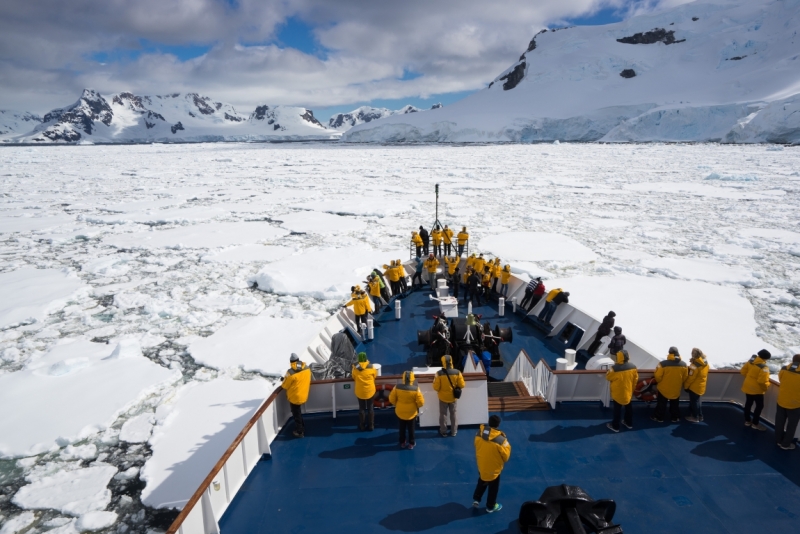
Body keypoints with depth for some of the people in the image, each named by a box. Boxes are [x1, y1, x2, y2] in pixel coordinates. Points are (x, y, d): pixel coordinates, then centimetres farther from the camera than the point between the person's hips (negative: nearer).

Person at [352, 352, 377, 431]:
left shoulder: (355, 368, -11)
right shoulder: (371, 367, -14)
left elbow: (354, 377, 5)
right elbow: (375, 374, 6)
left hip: (360, 392, 1)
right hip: (370, 391, -1)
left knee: (361, 408, 15)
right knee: (370, 408, 13)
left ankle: (362, 426, 23)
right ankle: (371, 426, 20)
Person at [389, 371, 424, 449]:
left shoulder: (397, 387, -19)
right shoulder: (416, 389, -23)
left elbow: (391, 399, -8)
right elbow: (421, 402, -18)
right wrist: (417, 406, 5)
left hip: (400, 412, 1)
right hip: (411, 413, -1)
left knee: (402, 428, 23)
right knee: (411, 428, 21)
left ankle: (402, 443, 36)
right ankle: (411, 443, 33)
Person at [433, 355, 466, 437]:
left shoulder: (439, 373, -21)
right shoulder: (457, 372, -17)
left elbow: (436, 387, -17)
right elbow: (462, 385, -9)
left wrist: (439, 389, 6)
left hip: (443, 397, -1)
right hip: (453, 397, 2)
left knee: (443, 414, 15)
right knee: (453, 414, 18)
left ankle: (443, 432, 25)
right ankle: (453, 432, 28)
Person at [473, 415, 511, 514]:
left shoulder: (479, 433, -16)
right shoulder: (500, 439, -31)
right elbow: (506, 456, -18)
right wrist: (507, 444, 0)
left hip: (481, 465, 4)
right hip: (493, 468, -4)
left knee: (481, 483, 31)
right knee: (493, 488, 21)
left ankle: (476, 500, 37)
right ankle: (490, 507, 38)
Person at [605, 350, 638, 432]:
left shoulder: (615, 368, -30)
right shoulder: (633, 367, -11)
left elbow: (608, 377, -13)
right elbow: (635, 379, 2)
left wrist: (609, 371, 6)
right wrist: (632, 389, 15)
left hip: (618, 393, -5)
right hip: (628, 392, 5)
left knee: (617, 409, 9)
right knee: (628, 407, 24)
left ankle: (615, 426, 23)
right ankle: (629, 423, 41)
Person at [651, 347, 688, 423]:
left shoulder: (663, 363, -24)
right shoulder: (684, 364, -10)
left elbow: (658, 376, -17)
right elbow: (685, 378, 1)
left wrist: (660, 382, 5)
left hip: (664, 388, -3)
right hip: (676, 389, 3)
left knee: (661, 404, 15)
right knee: (675, 404, 22)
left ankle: (659, 417, 25)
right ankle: (675, 418, 33)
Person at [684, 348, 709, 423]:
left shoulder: (695, 364, -25)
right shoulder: (705, 363, 1)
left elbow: (691, 377, -22)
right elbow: (705, 375, 12)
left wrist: (685, 385, -11)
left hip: (694, 386, -8)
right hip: (701, 386, 8)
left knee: (694, 402, 5)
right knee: (698, 401, 21)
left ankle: (695, 417, 13)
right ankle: (700, 416, 30)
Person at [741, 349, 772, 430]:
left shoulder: (750, 361, -4)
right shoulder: (764, 368, -26)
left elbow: (743, 371, 7)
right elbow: (762, 381, -27)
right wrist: (765, 387, -8)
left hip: (748, 387, 7)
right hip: (757, 390, -7)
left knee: (748, 403, 19)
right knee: (759, 406, 10)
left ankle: (747, 421, 31)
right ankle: (755, 423, 18)